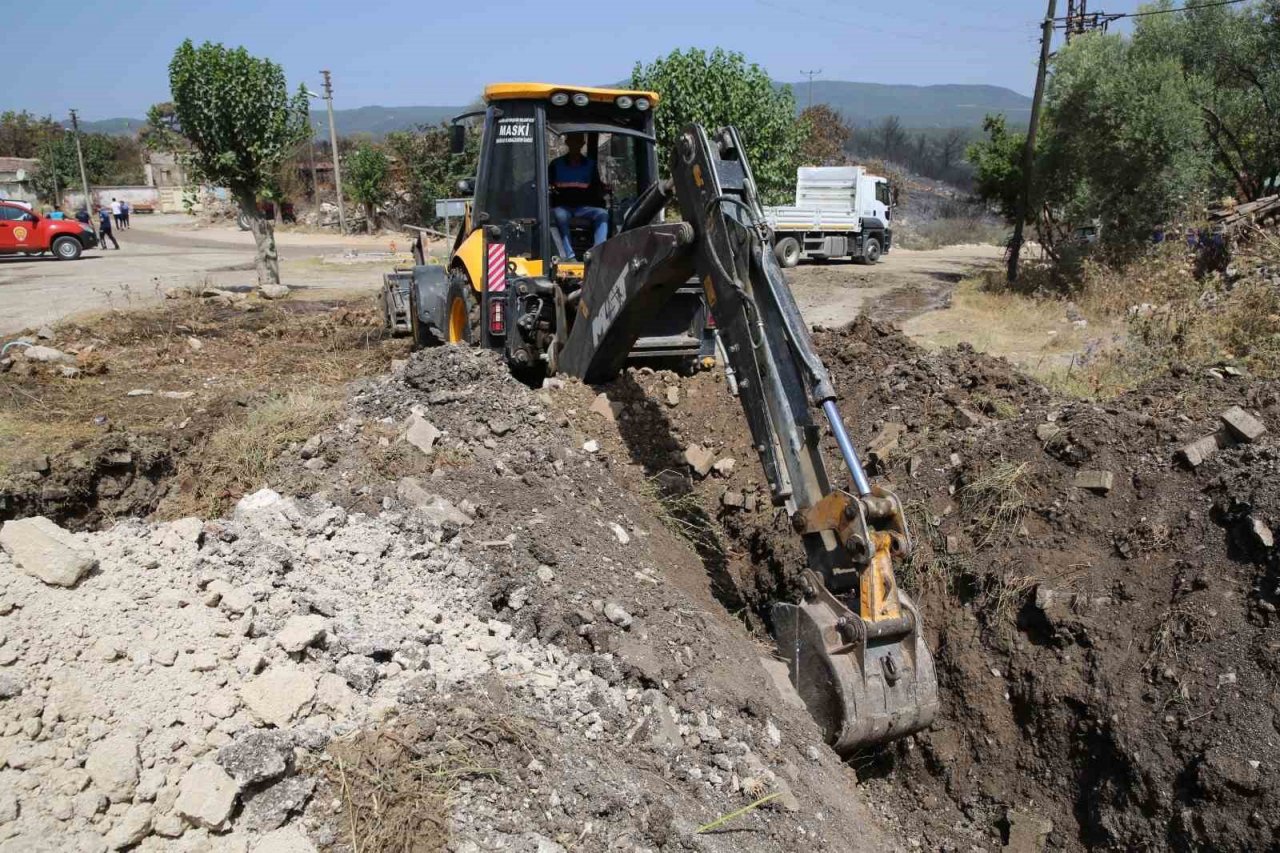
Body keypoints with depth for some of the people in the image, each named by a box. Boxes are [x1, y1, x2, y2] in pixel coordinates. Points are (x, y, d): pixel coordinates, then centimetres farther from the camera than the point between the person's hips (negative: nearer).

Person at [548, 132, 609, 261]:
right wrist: (550, 190, -17)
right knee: (559, 216, -36)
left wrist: (603, 189, -13)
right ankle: (569, 256, -47)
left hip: (584, 207, 2)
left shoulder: (590, 164, 14)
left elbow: (597, 190, 11)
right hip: (562, 206, -2)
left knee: (602, 214, -27)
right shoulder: (556, 164, 10)